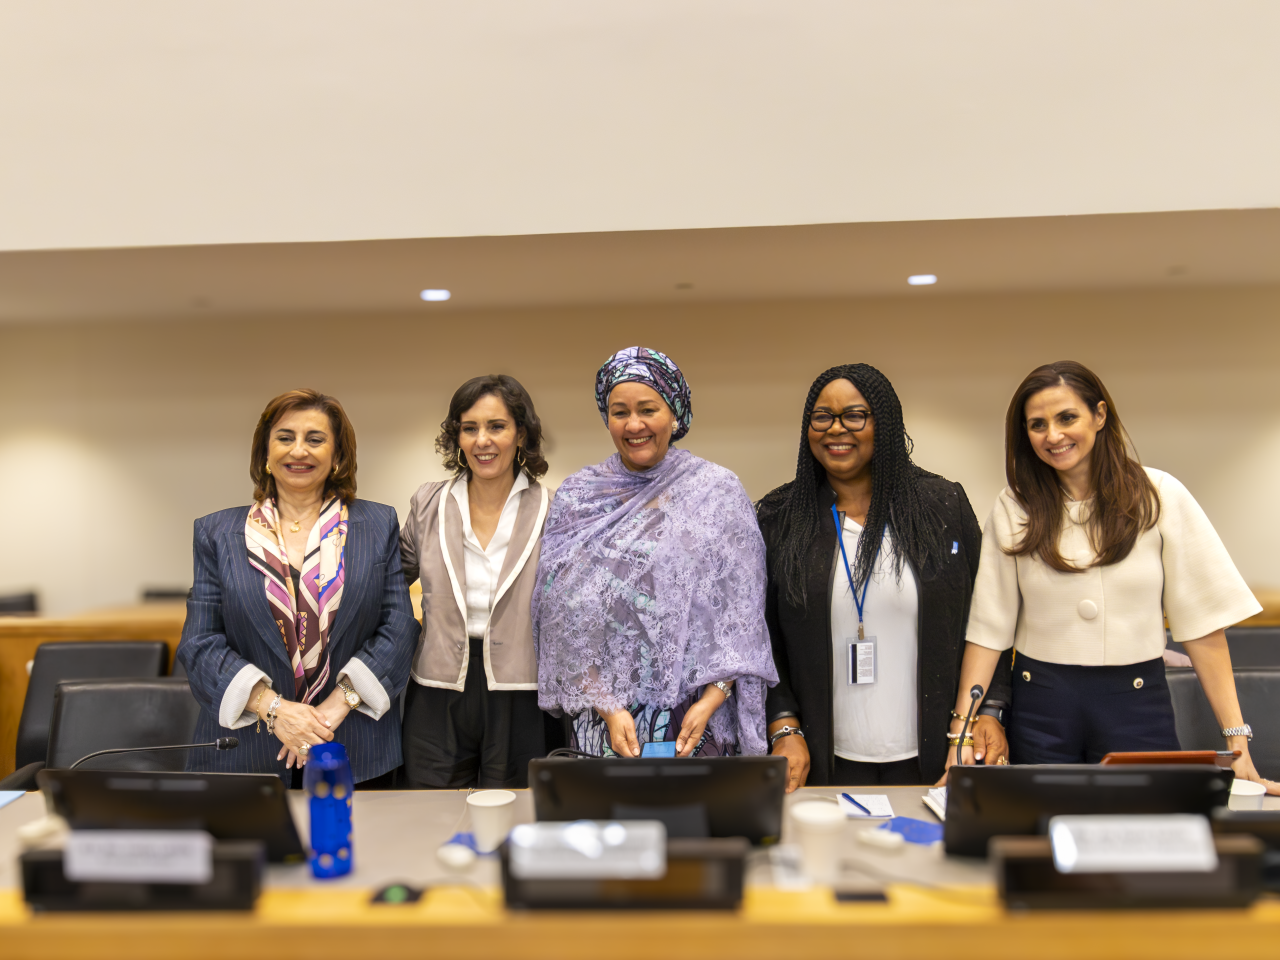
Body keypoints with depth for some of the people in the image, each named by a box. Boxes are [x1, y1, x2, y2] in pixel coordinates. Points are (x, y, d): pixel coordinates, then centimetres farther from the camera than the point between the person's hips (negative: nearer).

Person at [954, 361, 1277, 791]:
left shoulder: (1160, 495, -3)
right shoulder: (1013, 508, 0)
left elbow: (1202, 621, -4)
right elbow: (988, 627, -2)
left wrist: (1237, 740, -7)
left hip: (1136, 701, 0)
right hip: (1040, 704, 1)